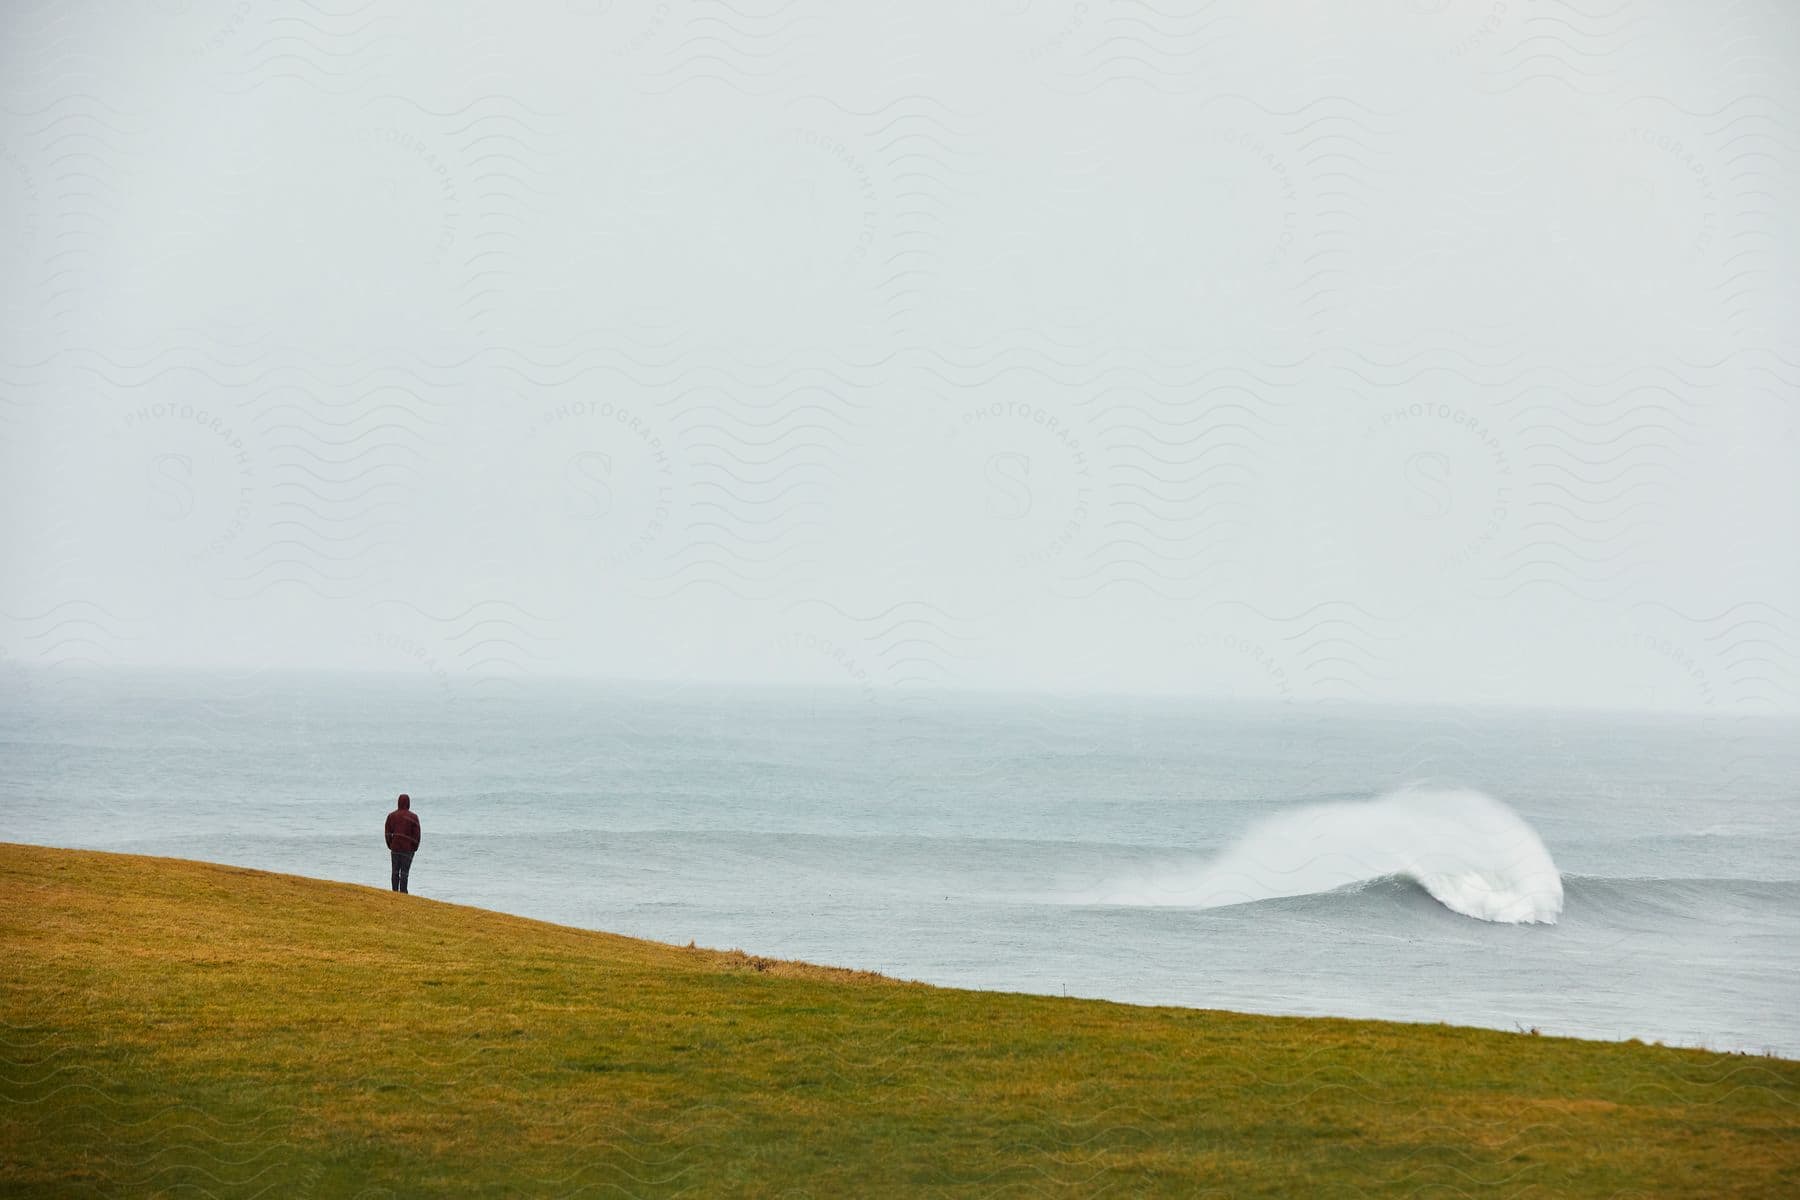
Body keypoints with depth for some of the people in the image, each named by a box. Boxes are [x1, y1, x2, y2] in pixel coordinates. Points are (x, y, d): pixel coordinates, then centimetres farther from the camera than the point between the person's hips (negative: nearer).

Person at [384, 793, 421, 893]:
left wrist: (390, 845, 14)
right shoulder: (413, 817, -9)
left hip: (395, 848, 3)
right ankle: (403, 892, -1)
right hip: (408, 849, -3)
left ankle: (395, 892, 15)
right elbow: (416, 834, -7)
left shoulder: (391, 816, 1)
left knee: (395, 871, 12)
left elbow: (388, 833, 4)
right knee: (404, 872, -1)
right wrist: (415, 848, 5)